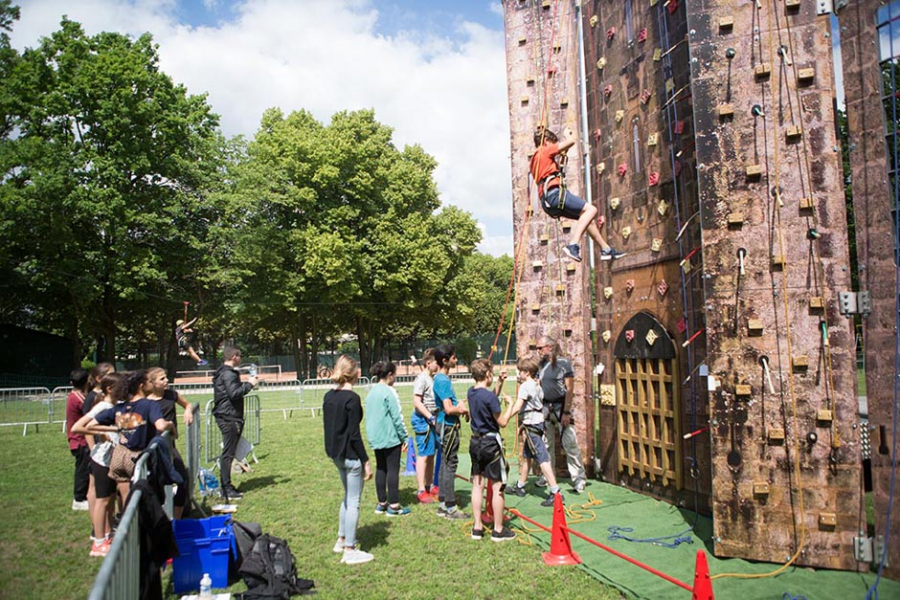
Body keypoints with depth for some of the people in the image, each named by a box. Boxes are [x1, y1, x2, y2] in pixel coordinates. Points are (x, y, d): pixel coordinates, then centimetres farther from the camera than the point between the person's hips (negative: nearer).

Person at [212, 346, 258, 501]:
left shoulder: (224, 372, 18)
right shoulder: (228, 374, -14)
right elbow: (234, 393, -25)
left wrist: (246, 383, 13)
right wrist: (249, 384, -15)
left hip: (227, 417, 11)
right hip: (229, 417, -11)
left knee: (228, 452, 14)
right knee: (228, 453, -7)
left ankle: (226, 486, 21)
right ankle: (227, 489, -3)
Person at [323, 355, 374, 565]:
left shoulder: (329, 396, 5)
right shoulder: (352, 398, -19)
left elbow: (328, 426, 12)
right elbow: (354, 435, -20)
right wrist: (366, 461, -14)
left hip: (336, 453, 8)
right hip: (351, 455, -8)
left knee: (348, 496, 24)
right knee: (353, 502, 2)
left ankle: (342, 540, 34)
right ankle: (350, 550, 9)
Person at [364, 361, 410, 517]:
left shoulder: (371, 392, 10)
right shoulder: (389, 392, -15)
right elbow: (397, 417, -15)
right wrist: (404, 437, -8)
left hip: (375, 438, 8)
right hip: (390, 437, -8)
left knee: (380, 468, 13)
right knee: (393, 469, -2)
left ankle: (381, 503, 20)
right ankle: (394, 506, 2)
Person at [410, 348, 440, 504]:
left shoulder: (432, 378, 13)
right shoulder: (421, 379, -14)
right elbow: (417, 402, -20)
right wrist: (430, 418, -20)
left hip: (432, 419, 9)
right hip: (423, 420, -9)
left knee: (431, 454, 15)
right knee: (423, 455, -5)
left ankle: (430, 486, 25)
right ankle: (421, 491, 1)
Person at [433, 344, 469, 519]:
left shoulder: (442, 378, 12)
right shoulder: (443, 381, -18)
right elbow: (449, 409, -23)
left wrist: (460, 407, 6)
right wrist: (462, 409, -7)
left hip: (447, 425, 10)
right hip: (449, 426, -10)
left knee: (445, 464, 14)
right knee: (450, 464, -4)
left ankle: (443, 505, 22)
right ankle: (450, 507, 2)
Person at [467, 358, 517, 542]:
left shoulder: (471, 392, 4)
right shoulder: (489, 396, -20)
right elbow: (502, 422, -14)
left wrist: (499, 383, 15)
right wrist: (510, 406, 1)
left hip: (475, 442, 8)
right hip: (491, 443, -8)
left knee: (478, 484, 13)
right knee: (497, 487, 2)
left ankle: (477, 527, 19)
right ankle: (498, 530, 9)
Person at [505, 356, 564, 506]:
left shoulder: (525, 386, -14)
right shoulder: (537, 386, 13)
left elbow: (517, 407, -21)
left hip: (531, 425, -10)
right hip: (538, 422, 10)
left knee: (542, 458, -11)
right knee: (526, 456, 19)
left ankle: (555, 492, -13)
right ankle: (520, 486, 32)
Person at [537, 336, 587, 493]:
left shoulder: (563, 363, -7)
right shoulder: (541, 365, 9)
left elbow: (570, 389, -10)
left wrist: (566, 412, -15)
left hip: (561, 405, -5)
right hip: (545, 406, 5)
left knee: (570, 443, -6)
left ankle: (579, 479, 3)